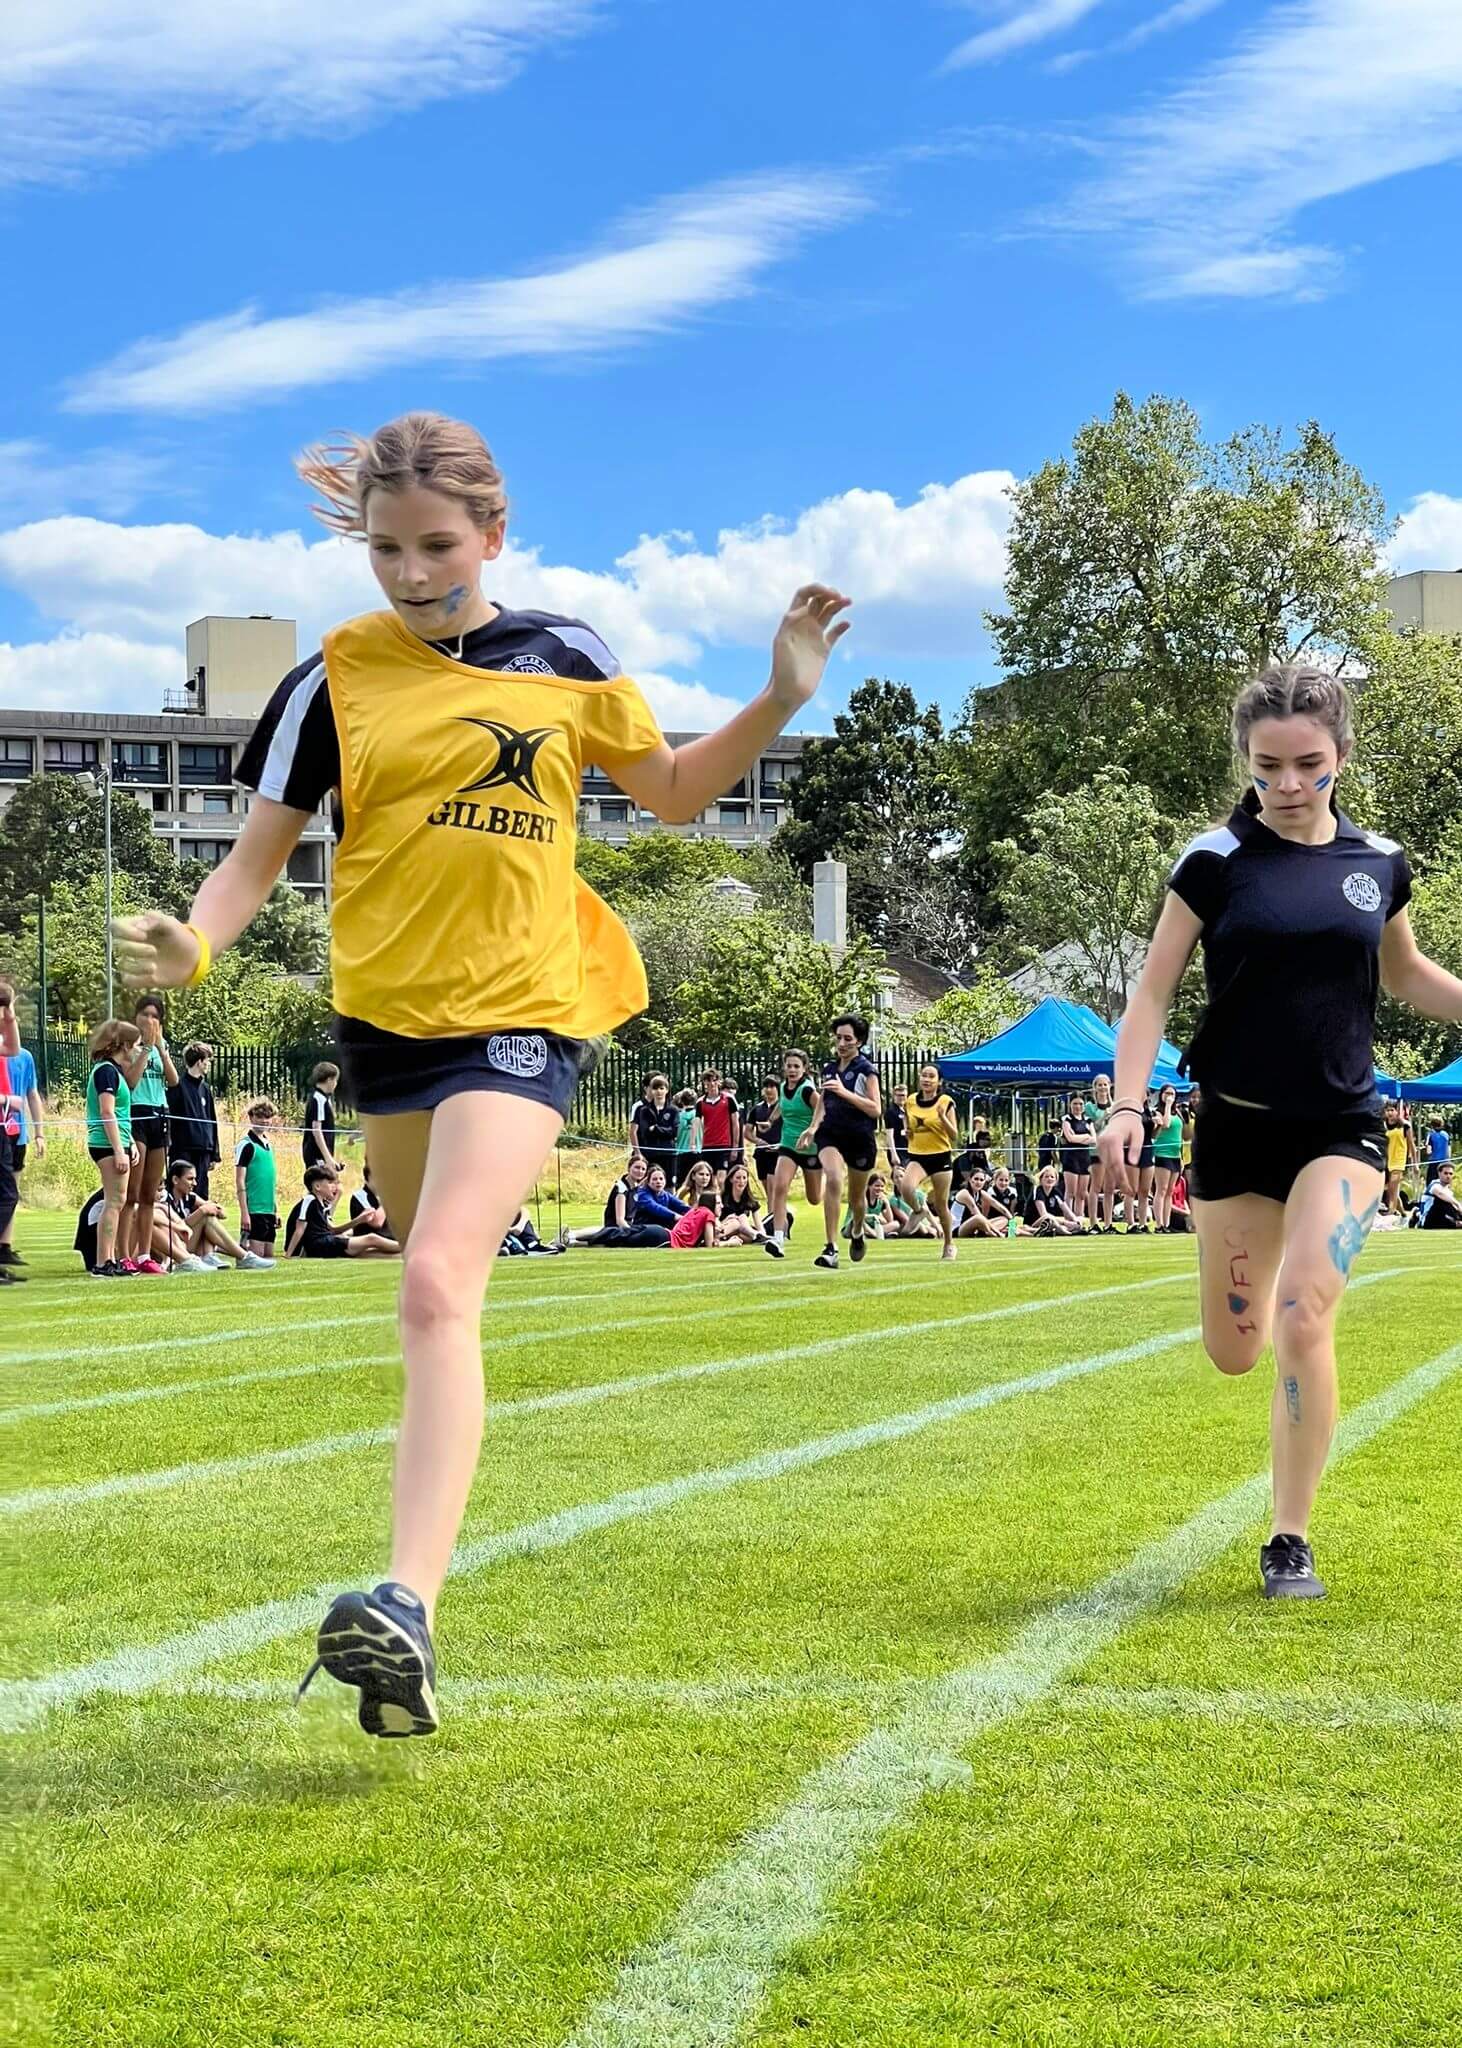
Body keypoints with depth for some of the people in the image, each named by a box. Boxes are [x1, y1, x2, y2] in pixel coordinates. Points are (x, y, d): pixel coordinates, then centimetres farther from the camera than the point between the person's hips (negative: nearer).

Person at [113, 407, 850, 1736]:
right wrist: (192, 943, -17)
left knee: (438, 1287, -21)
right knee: (434, 1299, 15)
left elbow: (673, 791, 19)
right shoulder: (335, 678, 2)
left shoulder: (565, 659, 4)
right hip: (383, 1014, 3)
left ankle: (408, 1611, -31)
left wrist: (780, 700, 5)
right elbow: (259, 855, 3)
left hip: (523, 1013, -3)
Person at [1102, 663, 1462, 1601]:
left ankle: (1291, 1543, -6)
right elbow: (1154, 993, -4)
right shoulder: (1216, 861, -6)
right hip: (1239, 1129, 0)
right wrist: (1127, 1103, -16)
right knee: (1235, 1351, 10)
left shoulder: (1379, 863, 1)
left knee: (1304, 1318, -19)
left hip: (1343, 1127, 0)